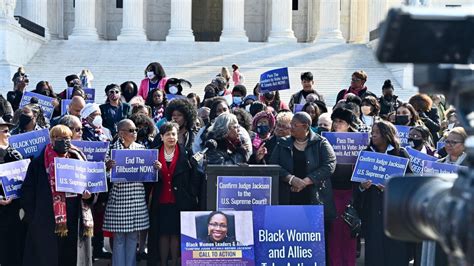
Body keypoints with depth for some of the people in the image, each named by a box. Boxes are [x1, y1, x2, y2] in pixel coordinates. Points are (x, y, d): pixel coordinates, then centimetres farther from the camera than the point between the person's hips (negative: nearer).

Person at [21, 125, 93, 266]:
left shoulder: (77, 159, 11)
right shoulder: (39, 163, -1)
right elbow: (28, 193, -3)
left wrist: (88, 195, -4)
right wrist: (32, 218, -10)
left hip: (74, 223, 4)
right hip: (47, 224, -3)